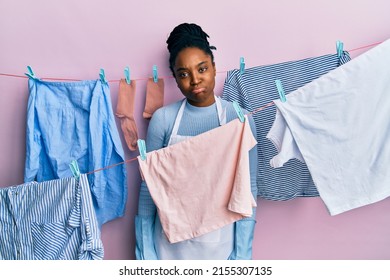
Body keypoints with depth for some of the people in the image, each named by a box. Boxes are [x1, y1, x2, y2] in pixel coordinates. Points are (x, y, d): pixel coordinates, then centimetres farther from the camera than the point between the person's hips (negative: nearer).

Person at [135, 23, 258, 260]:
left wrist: (242, 252, -6)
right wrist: (144, 249, -1)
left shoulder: (239, 118, -8)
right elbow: (149, 185, -2)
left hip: (220, 241, 0)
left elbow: (249, 187, -5)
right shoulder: (162, 119, -8)